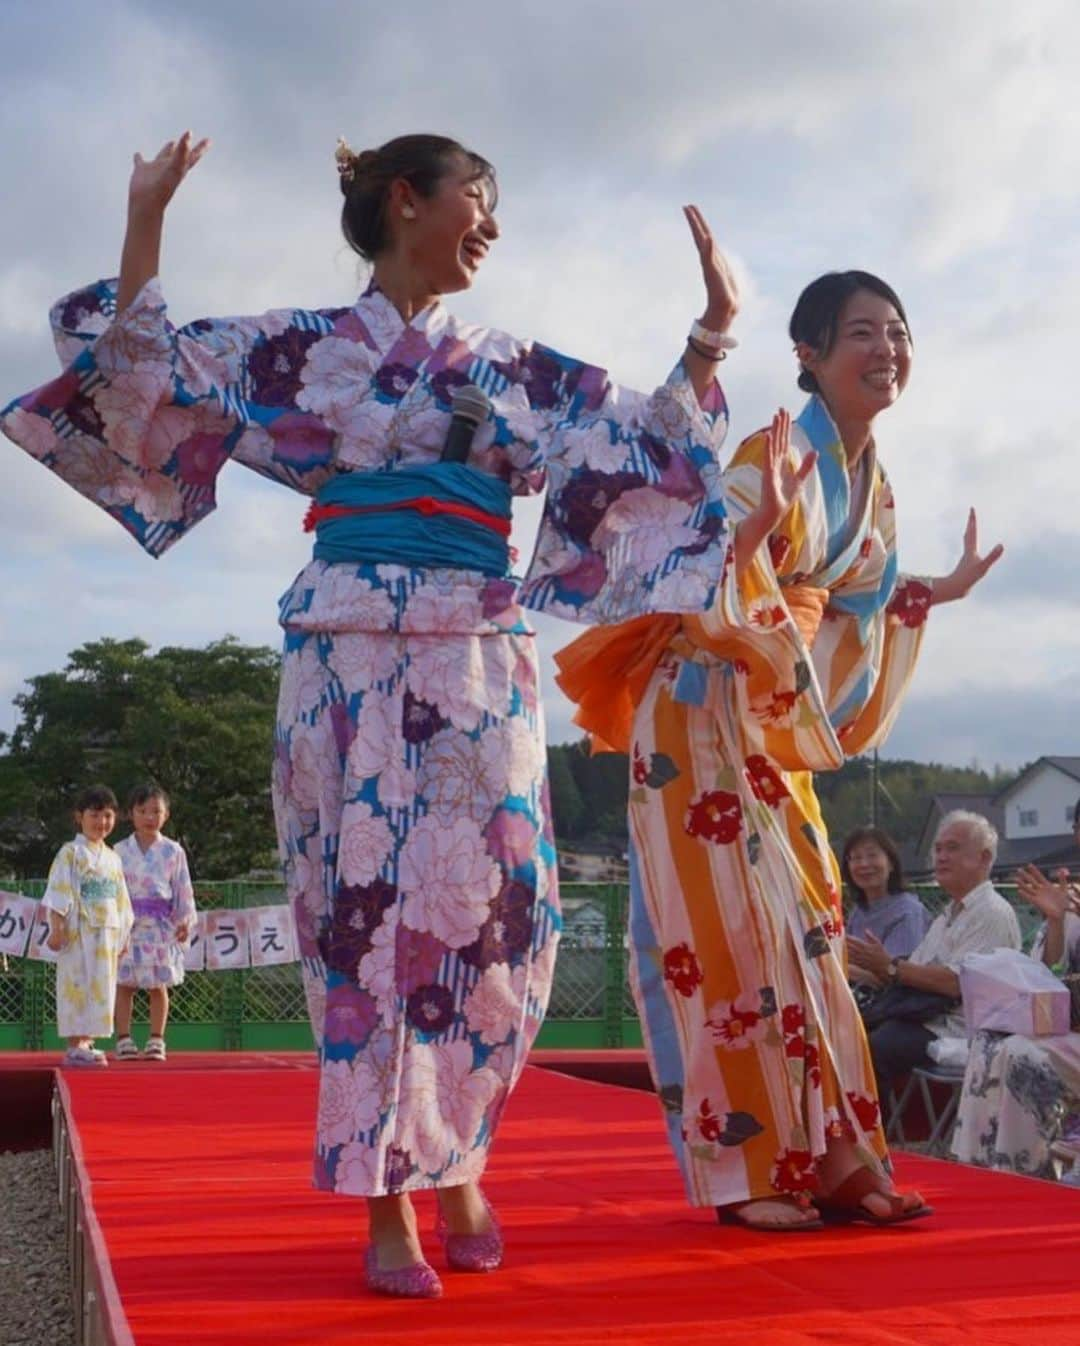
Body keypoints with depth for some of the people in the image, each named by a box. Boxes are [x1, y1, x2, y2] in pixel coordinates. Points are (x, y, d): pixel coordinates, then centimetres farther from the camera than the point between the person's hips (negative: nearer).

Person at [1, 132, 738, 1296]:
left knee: (493, 908, -3)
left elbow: (648, 445, 18)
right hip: (351, 653, -3)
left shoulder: (518, 371, 19)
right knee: (364, 905, -5)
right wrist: (145, 222, -1)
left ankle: (453, 1164, 17)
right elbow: (141, 388, 4)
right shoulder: (302, 348, 10)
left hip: (483, 663, 3)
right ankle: (387, 1205, 4)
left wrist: (712, 329, 11)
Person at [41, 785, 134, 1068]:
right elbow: (59, 893, -10)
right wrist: (57, 928, -16)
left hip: (107, 933, 7)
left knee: (99, 987, 8)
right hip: (78, 931, -7)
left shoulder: (113, 858, 15)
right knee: (77, 985, -7)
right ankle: (75, 1047, -6)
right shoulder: (71, 853, -4)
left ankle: (86, 1042, 15)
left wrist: (122, 935, 15)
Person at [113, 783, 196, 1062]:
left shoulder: (173, 851, 4)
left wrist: (185, 919, -4)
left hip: (160, 925, 0)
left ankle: (156, 1040, 10)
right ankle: (124, 1039, 7)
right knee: (124, 984, 1)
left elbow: (183, 889, 5)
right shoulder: (120, 851, 5)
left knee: (158, 985, 4)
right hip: (127, 924, 0)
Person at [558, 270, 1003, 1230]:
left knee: (805, 930, 7)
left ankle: (829, 1159, 13)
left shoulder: (872, 484, 11)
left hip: (778, 734, 9)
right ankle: (747, 1170, 2)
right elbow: (708, 603, -24)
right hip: (704, 721, -8)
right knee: (732, 933, -7)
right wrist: (755, 525, -39)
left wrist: (932, 595, 15)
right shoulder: (778, 457, -15)